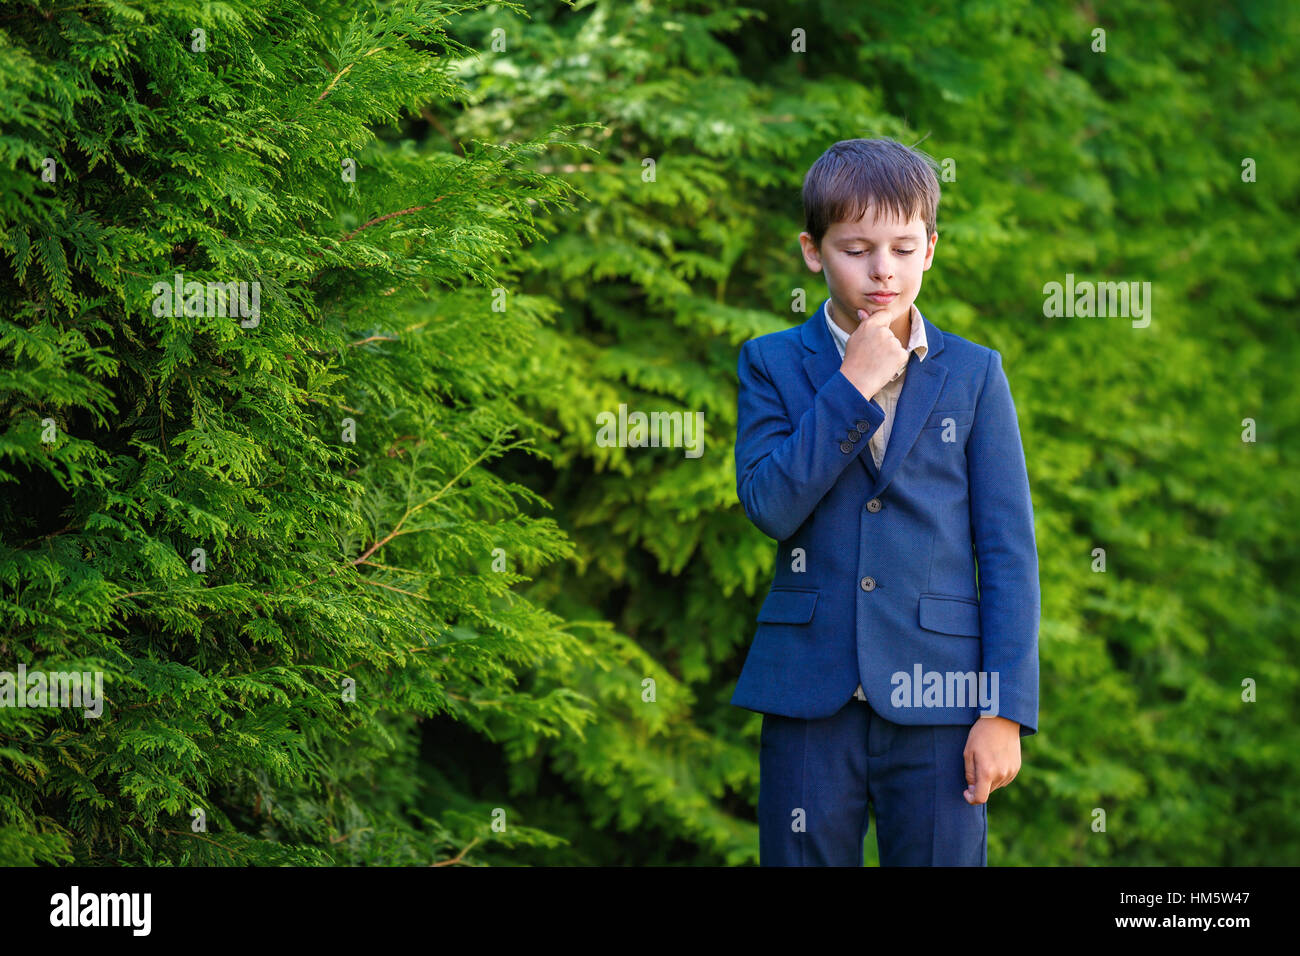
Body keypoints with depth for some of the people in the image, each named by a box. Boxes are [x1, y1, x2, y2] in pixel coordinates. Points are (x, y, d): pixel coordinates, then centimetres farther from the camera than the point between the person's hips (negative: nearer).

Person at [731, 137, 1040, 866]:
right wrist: (852, 388, -12)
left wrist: (1006, 710, -5)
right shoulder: (773, 364, 7)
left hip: (937, 698, 0)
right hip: (810, 693, 0)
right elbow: (769, 506, -9)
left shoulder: (975, 375, 6)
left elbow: (1009, 552, 2)